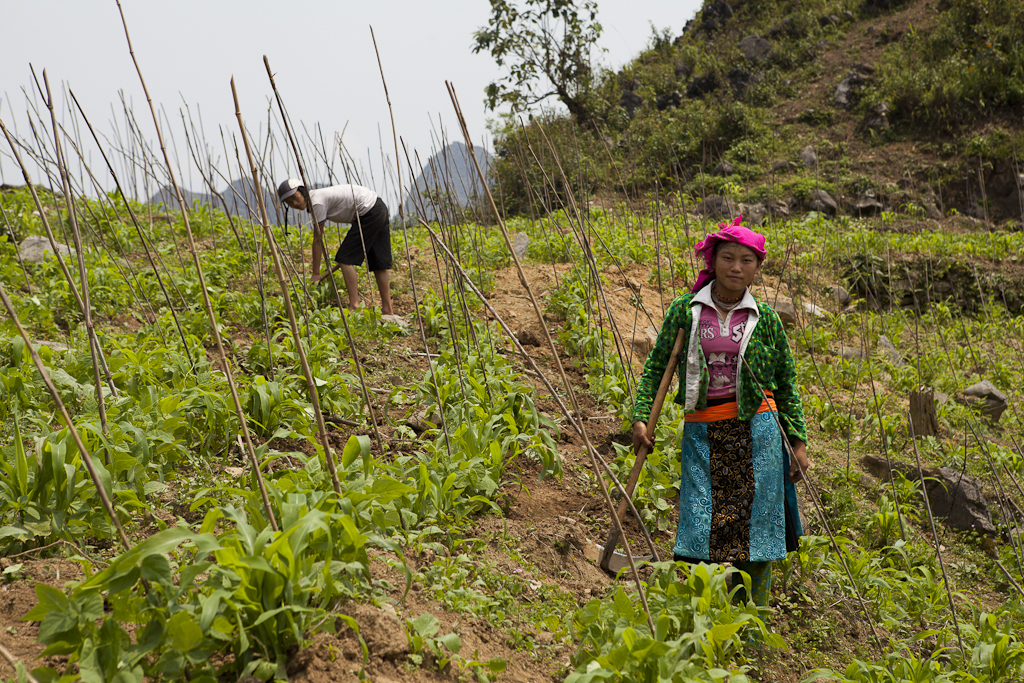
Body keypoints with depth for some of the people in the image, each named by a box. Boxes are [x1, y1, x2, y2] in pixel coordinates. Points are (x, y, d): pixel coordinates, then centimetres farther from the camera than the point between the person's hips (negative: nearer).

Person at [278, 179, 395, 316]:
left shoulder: (317, 202, -15)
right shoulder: (318, 197, 12)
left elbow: (317, 240, -12)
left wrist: (316, 274, -8)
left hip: (369, 212, -10)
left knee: (345, 258, -7)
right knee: (378, 263, 10)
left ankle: (354, 306, -13)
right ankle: (387, 310, 10)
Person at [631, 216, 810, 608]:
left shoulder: (765, 319, 5)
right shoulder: (686, 310, 4)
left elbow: (786, 386, 10)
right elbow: (656, 366, 6)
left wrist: (798, 442, 5)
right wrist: (641, 417, -5)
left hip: (756, 429, 0)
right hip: (702, 431, 0)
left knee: (754, 524, 1)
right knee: (701, 528, -4)